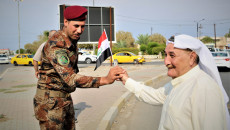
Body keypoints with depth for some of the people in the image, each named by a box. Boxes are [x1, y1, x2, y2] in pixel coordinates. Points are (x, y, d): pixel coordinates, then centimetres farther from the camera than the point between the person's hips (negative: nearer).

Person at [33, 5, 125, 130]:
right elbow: (71, 79, -37)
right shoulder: (55, 45, -26)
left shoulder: (72, 39, 4)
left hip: (66, 97, 9)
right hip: (50, 100, -9)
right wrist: (105, 80, -45)